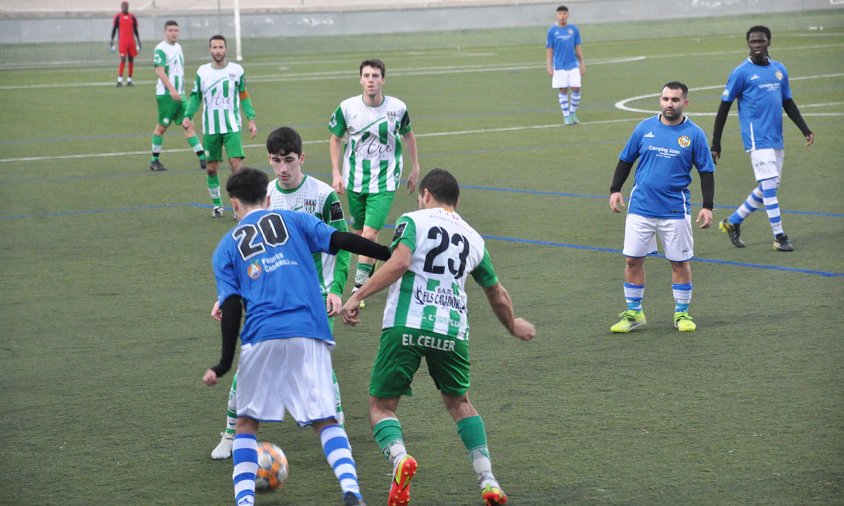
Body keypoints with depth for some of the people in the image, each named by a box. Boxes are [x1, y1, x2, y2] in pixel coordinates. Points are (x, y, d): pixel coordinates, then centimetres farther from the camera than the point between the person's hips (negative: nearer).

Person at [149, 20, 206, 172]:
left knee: (188, 124, 2)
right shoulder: (161, 49, -11)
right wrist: (172, 90, -27)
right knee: (162, 126, 1)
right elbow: (160, 72, -19)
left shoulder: (178, 47, 14)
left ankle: (202, 158, -3)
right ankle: (154, 161, 12)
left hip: (179, 94, 7)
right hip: (166, 94, -7)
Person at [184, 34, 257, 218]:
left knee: (236, 164, -13)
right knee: (211, 168, 5)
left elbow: (244, 96, 7)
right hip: (210, 127, 2)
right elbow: (195, 97, 8)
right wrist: (188, 116, -7)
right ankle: (217, 204, 22)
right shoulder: (202, 72, 1)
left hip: (232, 127, -2)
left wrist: (251, 119, -1)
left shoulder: (236, 70, -1)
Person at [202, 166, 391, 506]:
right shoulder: (294, 220, 17)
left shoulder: (226, 248, 17)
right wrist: (393, 255, 4)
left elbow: (231, 306, 6)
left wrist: (224, 363, 7)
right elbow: (342, 241, 3)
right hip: (309, 334, 0)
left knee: (247, 422, 15)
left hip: (261, 338, 0)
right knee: (325, 420, 3)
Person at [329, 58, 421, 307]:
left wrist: (415, 169, 14)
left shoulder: (397, 108, -8)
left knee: (370, 233, -14)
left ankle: (359, 286, -8)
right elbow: (335, 139, 5)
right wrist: (336, 173, -2)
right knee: (357, 233, 13)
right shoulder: (347, 108, -9)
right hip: (355, 181, 2)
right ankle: (369, 269, 39)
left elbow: (408, 136, 11)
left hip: (384, 183, -2)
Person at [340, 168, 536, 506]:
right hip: (453, 331, 4)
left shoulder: (413, 221, 7)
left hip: (405, 326, -4)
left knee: (381, 405, 7)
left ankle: (398, 457, -23)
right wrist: (513, 326, 50)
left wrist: (358, 296, -13)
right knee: (459, 402, 24)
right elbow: (497, 294, 32)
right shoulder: (473, 238, 21)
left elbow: (399, 263, -13)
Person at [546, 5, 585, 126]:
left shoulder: (574, 29, 5)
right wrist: (549, 66, -4)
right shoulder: (552, 31, 0)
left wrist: (582, 63, 7)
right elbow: (549, 50, 2)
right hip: (559, 66, -2)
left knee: (576, 89, -3)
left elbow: (578, 47, 10)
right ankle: (566, 116, 7)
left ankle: (573, 113, 13)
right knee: (563, 91, 0)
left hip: (573, 65, 2)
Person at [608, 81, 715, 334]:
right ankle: (633, 313, 14)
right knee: (633, 260, 2)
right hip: (641, 207, 2)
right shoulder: (644, 128, 3)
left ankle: (682, 313, 18)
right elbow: (626, 159, 13)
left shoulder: (694, 134, -2)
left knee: (680, 263, 4)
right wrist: (615, 190, 5)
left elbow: (706, 172, 1)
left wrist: (708, 207, -6)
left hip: (675, 211, -2)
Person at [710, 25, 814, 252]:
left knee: (768, 188, 9)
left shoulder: (779, 69, 13)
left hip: (776, 140, 7)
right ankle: (779, 236, -6)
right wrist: (715, 145, -4)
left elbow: (788, 103, 22)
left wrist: (805, 130, 10)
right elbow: (724, 108, -2)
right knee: (769, 186, -11)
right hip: (757, 139, -7)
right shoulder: (741, 73, -5)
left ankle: (733, 222, 24)